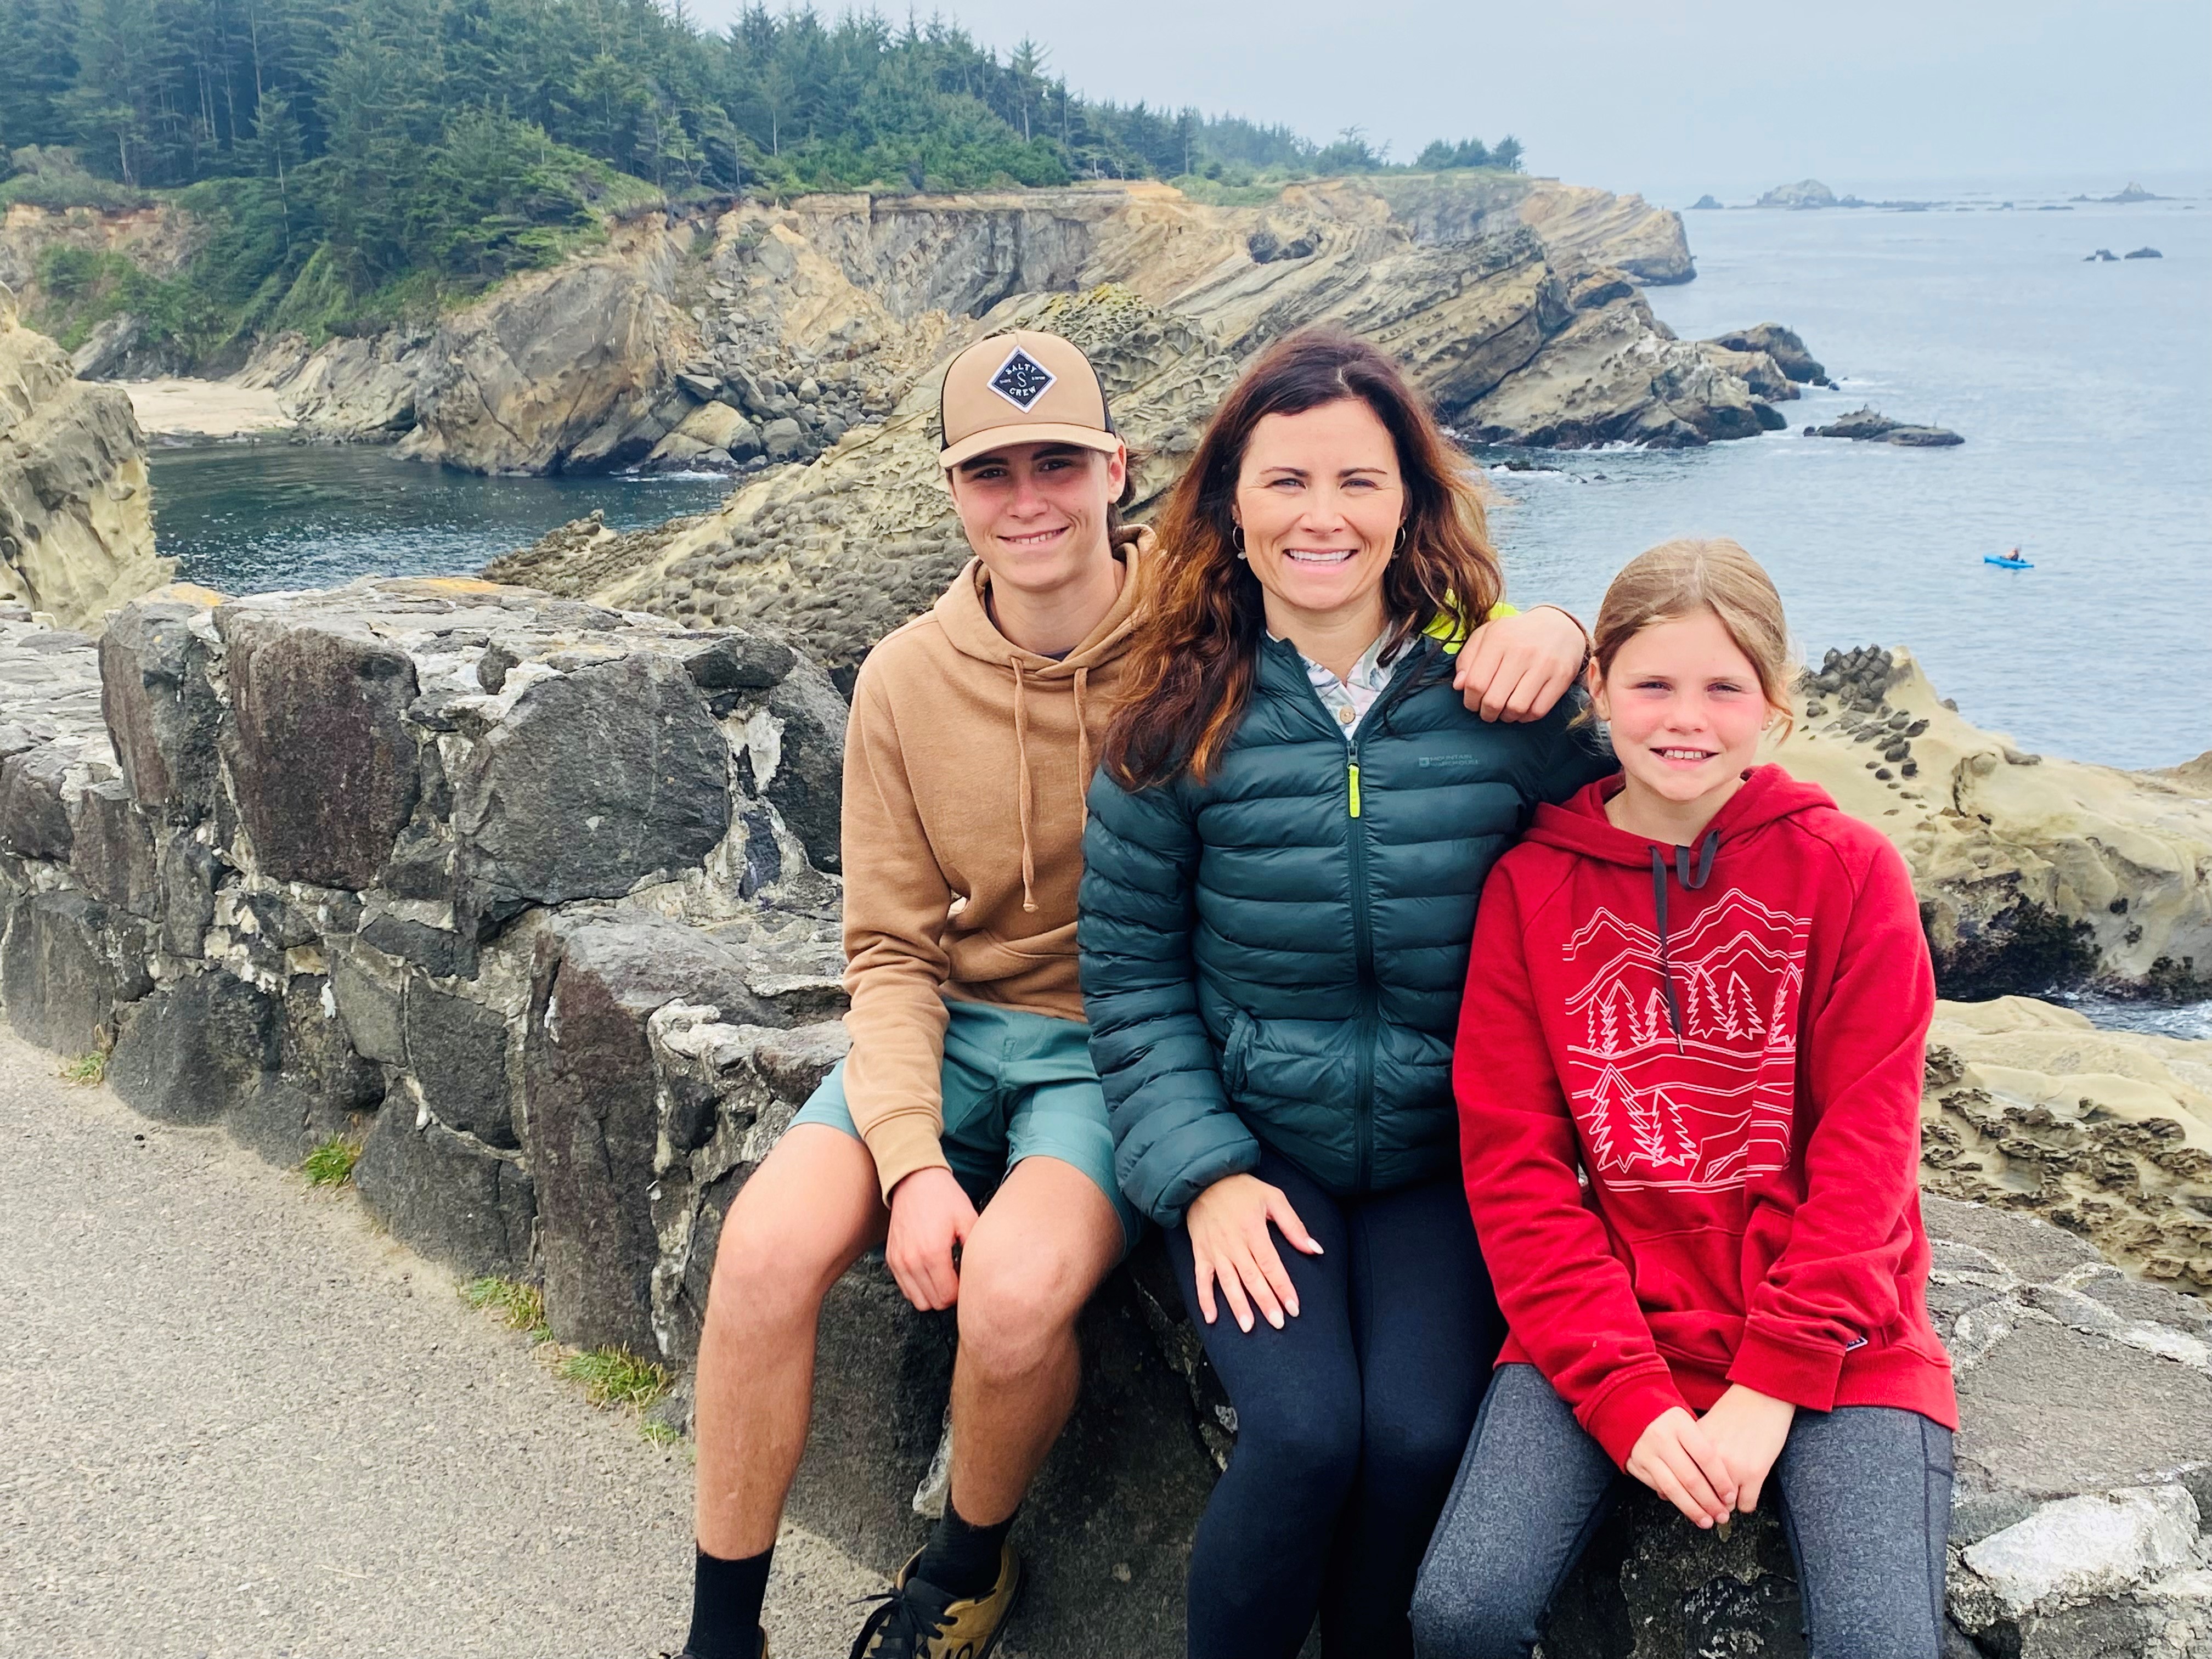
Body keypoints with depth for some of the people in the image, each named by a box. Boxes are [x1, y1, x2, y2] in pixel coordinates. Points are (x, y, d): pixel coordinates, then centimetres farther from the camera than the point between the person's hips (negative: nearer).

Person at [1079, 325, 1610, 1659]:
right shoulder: (1186, 713, -3)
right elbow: (1131, 969, 1)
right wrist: (1202, 1172, -7)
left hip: (1447, 1160, 1)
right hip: (1252, 1147, 0)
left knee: (1419, 1437, -20)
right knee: (1304, 1432, -21)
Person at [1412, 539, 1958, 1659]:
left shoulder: (1848, 871, -1)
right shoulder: (1531, 884, 1)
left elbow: (1865, 1154, -4)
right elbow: (1513, 1165, -2)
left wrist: (1771, 1386, -13)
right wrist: (1628, 1395, -12)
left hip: (1828, 1332, 0)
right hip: (1604, 1325, 1)